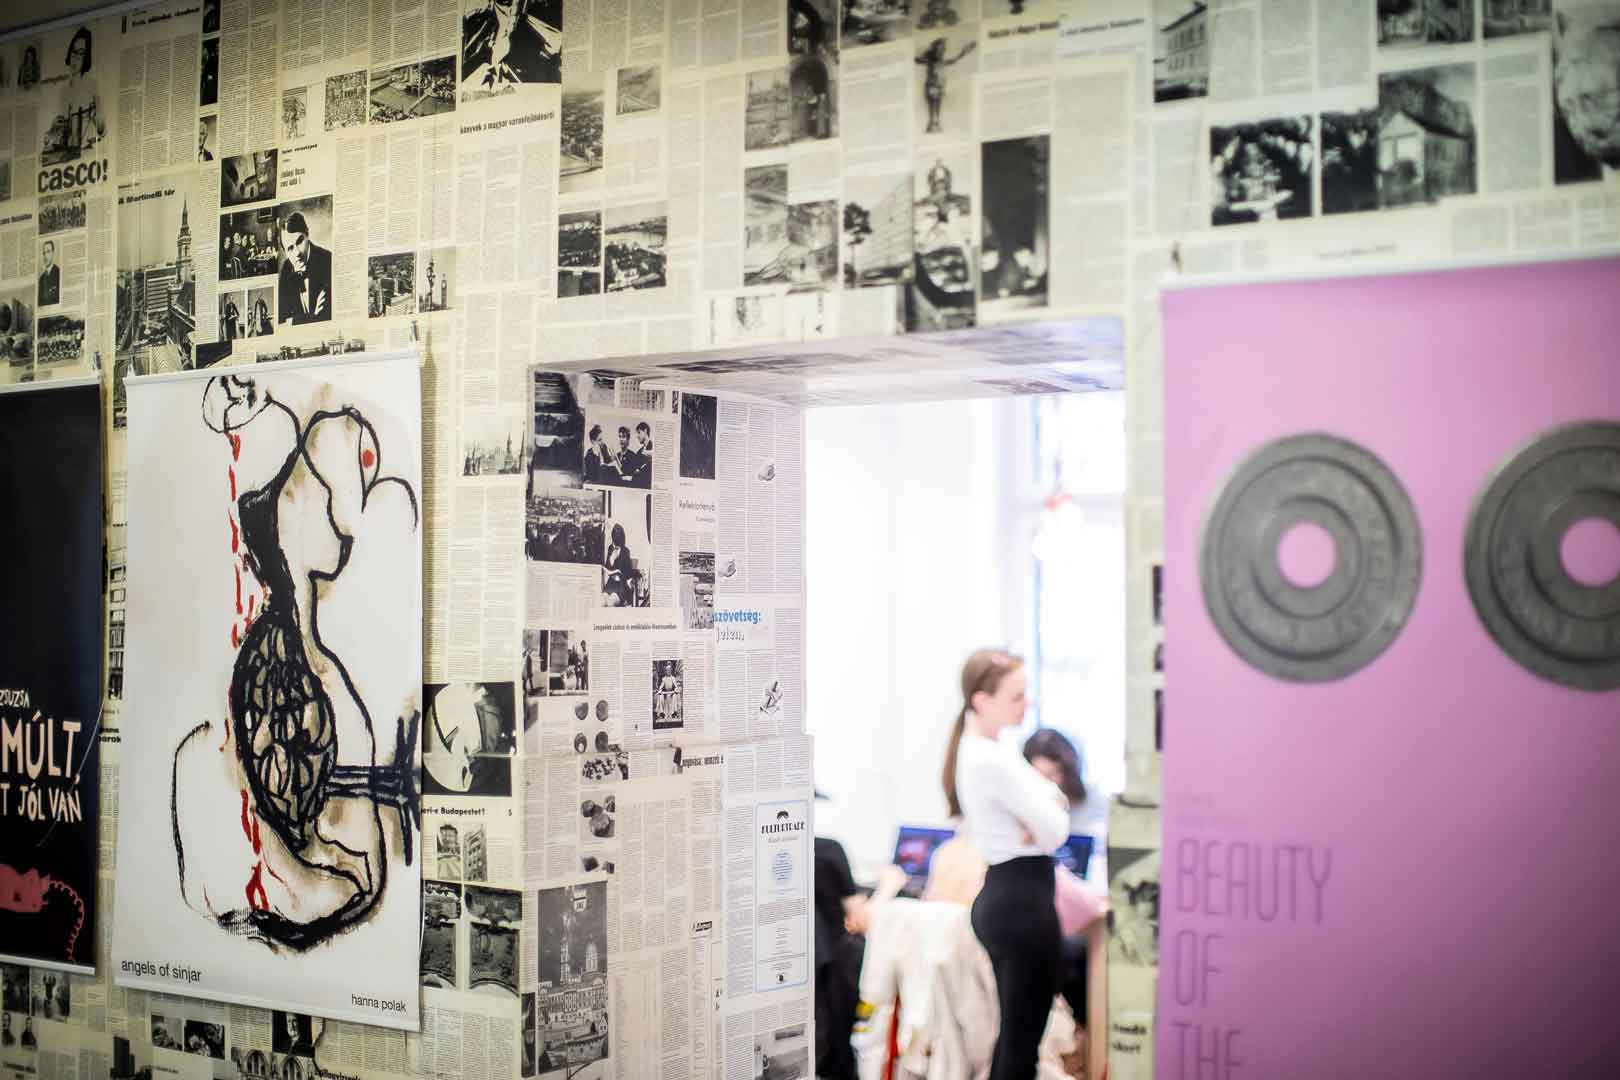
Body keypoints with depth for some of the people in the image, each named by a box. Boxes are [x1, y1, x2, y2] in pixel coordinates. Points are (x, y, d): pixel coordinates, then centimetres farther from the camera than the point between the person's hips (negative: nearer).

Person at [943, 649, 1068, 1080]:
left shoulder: (972, 751, 11)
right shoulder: (994, 760, -20)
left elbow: (1054, 799, 14)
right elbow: (1056, 830, -18)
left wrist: (1046, 806, -8)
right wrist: (1046, 815, 2)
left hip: (998, 899, 10)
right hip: (1024, 902, -10)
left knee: (1012, 1031, 17)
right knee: (1023, 1038, -4)